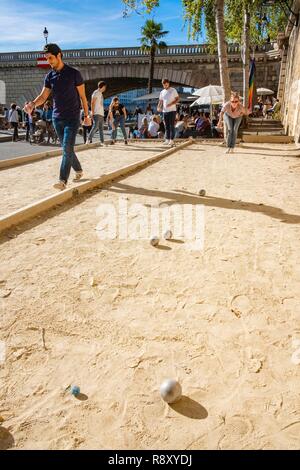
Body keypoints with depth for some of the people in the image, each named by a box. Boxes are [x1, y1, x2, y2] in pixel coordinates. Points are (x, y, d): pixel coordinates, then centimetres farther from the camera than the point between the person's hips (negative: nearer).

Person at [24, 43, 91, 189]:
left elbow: (82, 96, 0)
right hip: (57, 118, 5)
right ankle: (78, 170, 30)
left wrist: (86, 115, 1)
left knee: (67, 148, -13)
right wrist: (33, 103, -16)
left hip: (72, 118, -5)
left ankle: (63, 180, -15)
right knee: (66, 148, 11)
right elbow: (43, 96, 5)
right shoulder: (50, 76, 7)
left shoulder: (74, 73, -5)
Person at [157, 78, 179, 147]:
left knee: (172, 126, -7)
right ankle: (167, 140, 9)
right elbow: (160, 101, 17)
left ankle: (171, 140, -8)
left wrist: (171, 104, -17)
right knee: (167, 126, 6)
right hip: (165, 111, 5)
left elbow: (177, 99, -3)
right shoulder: (162, 92, 14)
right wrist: (159, 107, -4)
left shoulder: (173, 90, 0)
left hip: (172, 110, -5)